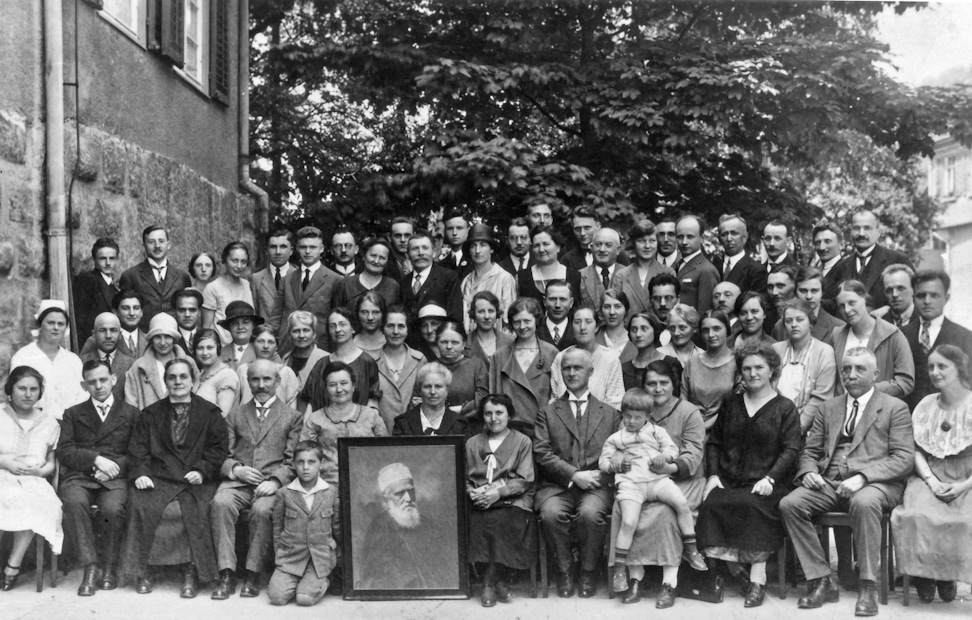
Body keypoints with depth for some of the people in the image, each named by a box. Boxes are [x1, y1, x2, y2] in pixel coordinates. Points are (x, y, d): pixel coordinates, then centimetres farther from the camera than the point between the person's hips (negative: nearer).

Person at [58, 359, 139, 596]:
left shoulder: (131, 414, 18)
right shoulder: (73, 414, 21)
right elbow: (64, 452, 6)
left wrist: (112, 466, -10)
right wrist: (96, 459, -9)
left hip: (114, 478, -1)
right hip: (79, 477, 1)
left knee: (113, 508, -33)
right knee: (74, 503, -33)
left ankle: (109, 566, -11)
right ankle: (90, 567, -25)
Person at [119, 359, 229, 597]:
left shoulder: (210, 413, 14)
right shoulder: (151, 414, 20)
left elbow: (218, 449, 6)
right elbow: (138, 449, 11)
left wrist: (202, 471, -11)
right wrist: (140, 473, -8)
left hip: (196, 480, -2)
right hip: (158, 478, 2)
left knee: (195, 509, -31)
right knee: (140, 504, -27)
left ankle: (191, 572, -20)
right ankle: (141, 571, -14)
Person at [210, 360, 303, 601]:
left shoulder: (293, 416, 14)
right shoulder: (235, 414, 22)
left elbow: (293, 461, 4)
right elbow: (223, 454, 15)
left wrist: (275, 481, -14)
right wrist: (235, 469, -7)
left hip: (272, 483, -2)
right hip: (237, 481, 2)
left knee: (262, 510, -34)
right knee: (220, 503, -30)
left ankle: (253, 575, -21)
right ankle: (227, 574, -26)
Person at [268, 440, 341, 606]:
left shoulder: (332, 493, 1)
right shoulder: (283, 494, 1)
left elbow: (337, 528, 11)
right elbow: (277, 529, 9)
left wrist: (337, 556, 14)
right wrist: (279, 558, 8)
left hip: (320, 558, -1)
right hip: (290, 556, 1)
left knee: (305, 598, -20)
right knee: (277, 597, -18)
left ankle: (321, 582, 11)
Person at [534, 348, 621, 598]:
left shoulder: (609, 413, 17)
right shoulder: (548, 412, 14)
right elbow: (541, 453, 1)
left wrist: (599, 475, -11)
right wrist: (574, 475, -11)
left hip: (595, 485, 0)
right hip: (557, 484, 0)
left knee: (591, 513, -32)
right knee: (551, 513, -31)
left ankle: (588, 572, -7)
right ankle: (564, 571, -6)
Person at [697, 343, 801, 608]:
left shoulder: (785, 408, 7)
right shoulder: (730, 404, 19)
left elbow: (791, 450, -2)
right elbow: (714, 442, 18)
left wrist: (770, 478, -16)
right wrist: (713, 475, 1)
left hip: (765, 483, -3)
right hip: (728, 480, 3)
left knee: (752, 505, -35)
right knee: (710, 504, -28)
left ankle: (757, 579, -28)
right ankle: (733, 570, -18)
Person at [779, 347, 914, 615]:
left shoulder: (895, 408, 8)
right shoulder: (828, 407, 21)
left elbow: (904, 459, -3)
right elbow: (809, 450, 21)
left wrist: (863, 476, -19)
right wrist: (809, 472, -4)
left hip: (874, 483, -4)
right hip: (828, 482, 4)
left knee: (864, 503, -39)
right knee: (789, 504, -23)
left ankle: (868, 589, -28)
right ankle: (821, 582, -15)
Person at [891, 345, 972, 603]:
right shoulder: (926, 405, 11)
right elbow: (916, 450, 8)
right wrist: (931, 480, -9)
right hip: (930, 478, 2)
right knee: (918, 514, -29)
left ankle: (949, 576, -7)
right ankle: (925, 576, -10)